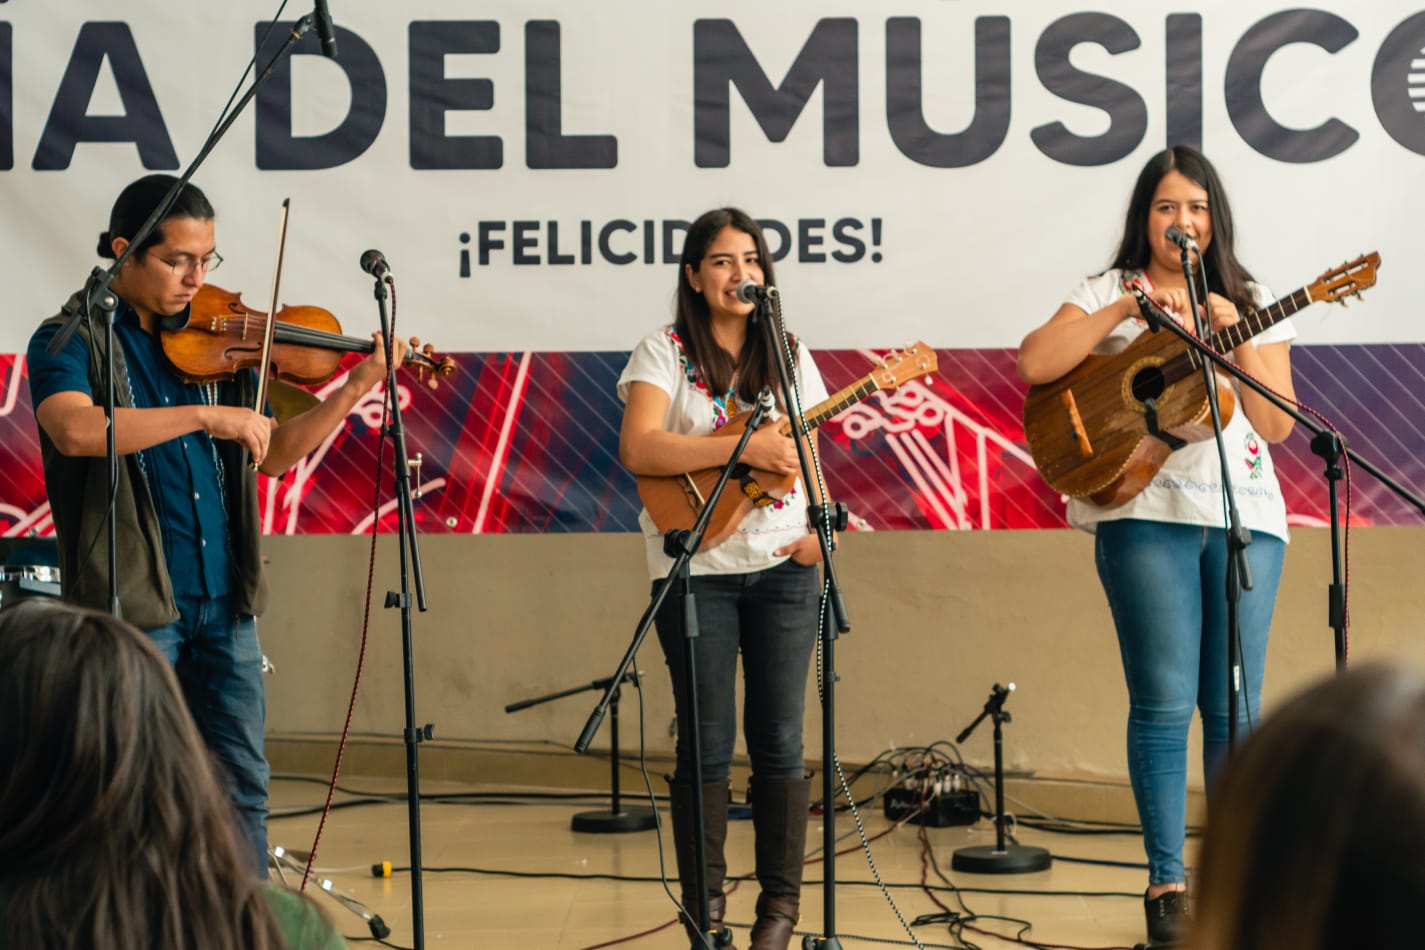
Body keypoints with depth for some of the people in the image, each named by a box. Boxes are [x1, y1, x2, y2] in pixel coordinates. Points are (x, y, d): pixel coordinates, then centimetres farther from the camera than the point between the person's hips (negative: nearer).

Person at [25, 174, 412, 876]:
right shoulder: (70, 341, -4)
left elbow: (273, 455, 15)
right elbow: (75, 429, -26)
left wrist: (353, 391, 2)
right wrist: (205, 416, -26)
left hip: (223, 605, 5)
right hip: (132, 604, -5)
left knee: (243, 790, 9)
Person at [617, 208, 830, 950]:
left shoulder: (788, 357, 10)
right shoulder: (665, 352, -3)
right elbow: (637, 450, -18)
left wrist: (819, 525, -5)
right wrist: (746, 447, -24)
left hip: (781, 565, 3)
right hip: (697, 568, -3)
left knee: (778, 740, 3)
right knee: (707, 742, 0)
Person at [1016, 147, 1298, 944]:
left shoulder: (1252, 305, 13)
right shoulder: (1111, 293, 7)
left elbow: (1277, 424, 4)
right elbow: (1035, 365, -10)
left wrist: (1237, 338, -9)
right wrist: (1131, 305, -14)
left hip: (1246, 515, 2)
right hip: (1148, 513, -2)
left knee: (1235, 706, 3)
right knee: (1165, 704, -6)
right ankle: (1168, 884, 2)